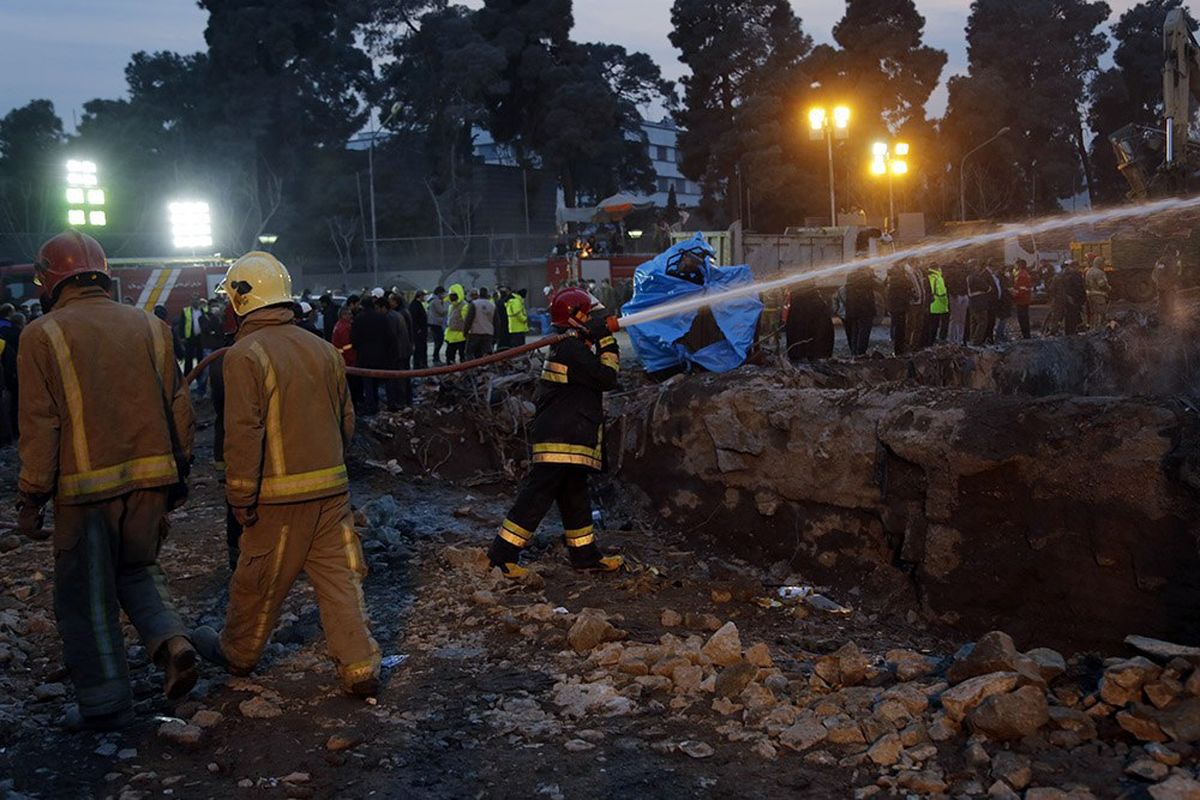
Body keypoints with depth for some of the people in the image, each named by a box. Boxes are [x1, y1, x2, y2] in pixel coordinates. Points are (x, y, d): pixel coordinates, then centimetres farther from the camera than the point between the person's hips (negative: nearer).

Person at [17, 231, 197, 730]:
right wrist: (178, 472, 17)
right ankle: (170, 640, 1)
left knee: (86, 595, 10)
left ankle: (105, 704, 17)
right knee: (138, 568, 24)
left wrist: (31, 498, -1)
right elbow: (178, 406, 7)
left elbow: (39, 427, -8)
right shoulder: (150, 326, 5)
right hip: (151, 478, 4)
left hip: (86, 487, -4)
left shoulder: (43, 335, -7)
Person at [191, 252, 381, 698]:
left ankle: (237, 654, 32)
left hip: (281, 494, -5)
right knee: (340, 578, 8)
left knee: (260, 582, 12)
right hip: (333, 489, 5)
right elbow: (346, 420, 13)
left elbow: (244, 433, -17)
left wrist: (241, 498, -11)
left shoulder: (246, 355, -13)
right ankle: (360, 669, 8)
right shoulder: (322, 349, 7)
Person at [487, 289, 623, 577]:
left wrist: (605, 340, 11)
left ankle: (585, 554, 25)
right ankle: (502, 554, -4)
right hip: (561, 442, -11)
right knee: (537, 496, -8)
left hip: (569, 440, 11)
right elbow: (607, 378, -17)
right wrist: (606, 342, -7)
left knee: (575, 498, 16)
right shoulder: (571, 348, -16)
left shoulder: (567, 346, 16)